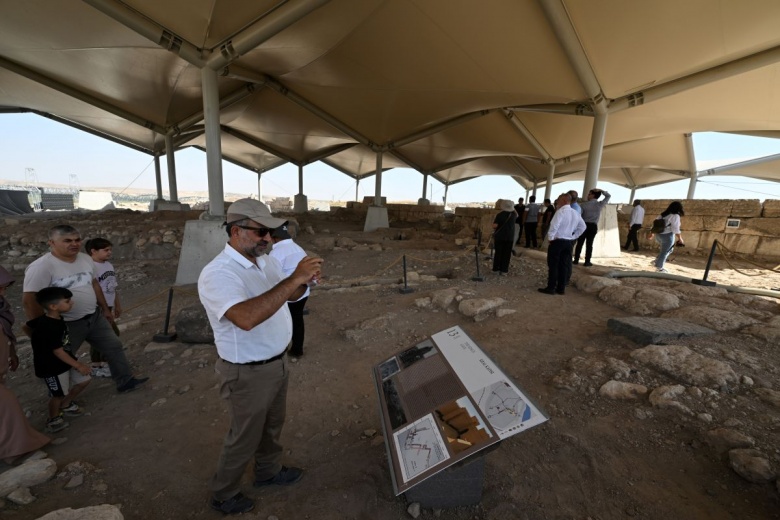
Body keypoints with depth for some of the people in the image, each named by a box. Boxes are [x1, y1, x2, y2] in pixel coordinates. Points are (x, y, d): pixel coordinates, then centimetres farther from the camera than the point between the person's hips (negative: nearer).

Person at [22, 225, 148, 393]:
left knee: (114, 346, 11)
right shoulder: (41, 267, -21)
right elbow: (29, 300, -21)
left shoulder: (86, 259, 2)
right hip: (66, 324, -6)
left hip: (95, 317, 6)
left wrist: (105, 309, 17)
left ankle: (125, 381, 25)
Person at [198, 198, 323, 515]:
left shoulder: (267, 261, -1)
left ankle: (269, 472, 52)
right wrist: (294, 278, -42)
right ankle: (223, 494, 43)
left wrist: (305, 281, -15)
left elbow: (289, 296, 9)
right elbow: (247, 317, -42)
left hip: (278, 362, 8)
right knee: (245, 436, 16)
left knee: (272, 425, 27)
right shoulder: (217, 274, -27)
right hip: (249, 373, -7)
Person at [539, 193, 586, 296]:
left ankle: (551, 288, 1)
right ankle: (561, 288, 14)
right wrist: (573, 237, 15)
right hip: (569, 242, 7)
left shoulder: (561, 211, -12)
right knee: (564, 265, 10)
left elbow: (554, 225, -24)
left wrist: (550, 237, -14)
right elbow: (582, 227, 18)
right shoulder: (575, 213, 12)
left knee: (553, 265, -1)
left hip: (557, 241, -7)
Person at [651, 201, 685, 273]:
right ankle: (659, 267, 8)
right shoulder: (675, 216, -11)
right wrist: (680, 238, -9)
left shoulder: (663, 214, 11)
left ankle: (657, 260, 17)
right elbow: (675, 229, -15)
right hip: (667, 236, -8)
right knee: (664, 252, 2)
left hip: (658, 235, 8)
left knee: (669, 249, 24)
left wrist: (652, 233, 24)